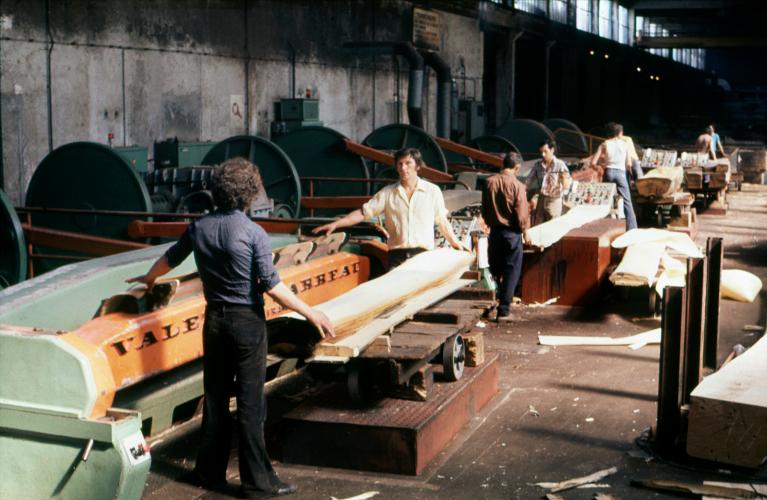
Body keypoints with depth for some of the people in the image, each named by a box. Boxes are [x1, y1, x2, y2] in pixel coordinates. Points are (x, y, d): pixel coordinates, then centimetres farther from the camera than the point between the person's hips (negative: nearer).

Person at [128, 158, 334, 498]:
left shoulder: (199, 228, 2)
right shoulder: (254, 233, -15)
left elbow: (170, 259, 17)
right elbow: (271, 286, -17)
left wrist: (148, 279, 37)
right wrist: (312, 314, -11)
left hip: (215, 319, 5)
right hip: (247, 321, -5)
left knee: (215, 397, 15)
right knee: (250, 402, 0)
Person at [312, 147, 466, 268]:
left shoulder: (432, 191, 6)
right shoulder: (388, 193, 7)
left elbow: (442, 221, 15)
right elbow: (363, 212, 5)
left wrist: (455, 243, 13)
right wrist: (335, 224, -2)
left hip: (424, 255, -1)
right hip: (397, 256, 1)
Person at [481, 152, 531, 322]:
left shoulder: (489, 182, -2)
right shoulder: (517, 185, -14)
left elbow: (484, 210, 6)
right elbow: (522, 214, -13)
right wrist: (525, 232, 2)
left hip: (494, 230, 4)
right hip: (512, 232, -4)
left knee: (496, 270, 18)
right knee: (511, 271, 3)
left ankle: (499, 299, 26)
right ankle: (503, 310, 2)